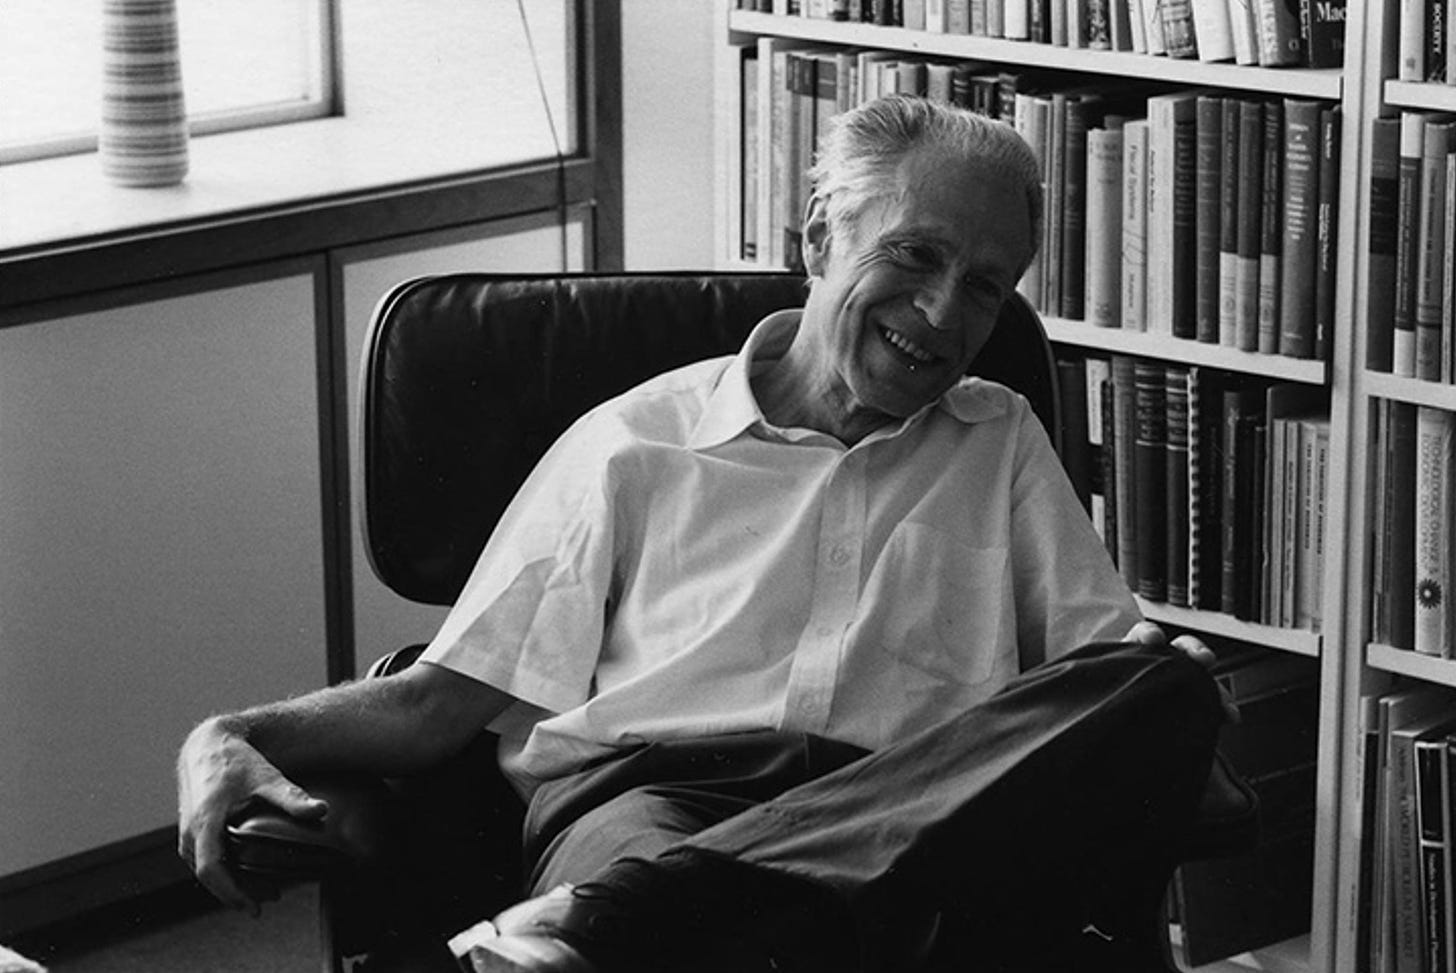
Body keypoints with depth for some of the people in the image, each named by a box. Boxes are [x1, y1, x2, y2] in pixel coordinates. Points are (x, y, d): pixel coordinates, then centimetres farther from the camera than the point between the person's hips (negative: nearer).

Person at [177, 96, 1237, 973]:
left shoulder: (1001, 443, 30)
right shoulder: (632, 444, 22)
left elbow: (1117, 661, 18)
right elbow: (442, 696, 17)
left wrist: (1171, 680, -8)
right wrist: (234, 739, -1)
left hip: (930, 824, 3)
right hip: (649, 791, -3)